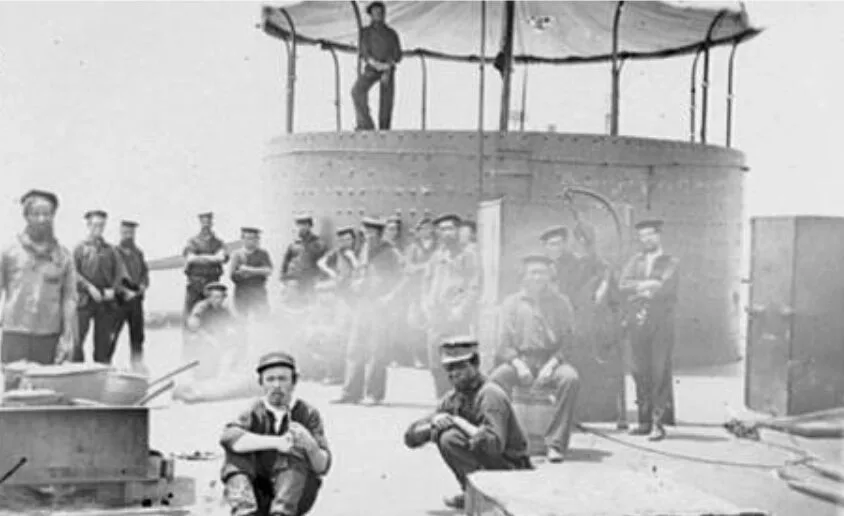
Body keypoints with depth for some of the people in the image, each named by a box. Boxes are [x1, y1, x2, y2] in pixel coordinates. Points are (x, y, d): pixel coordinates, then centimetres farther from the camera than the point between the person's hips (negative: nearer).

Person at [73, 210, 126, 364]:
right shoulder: (80, 248, 7)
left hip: (106, 302, 2)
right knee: (77, 340, -9)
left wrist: (113, 290, -8)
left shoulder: (110, 250, 14)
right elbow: (74, 272, -2)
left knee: (103, 342, 4)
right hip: (84, 299, -2)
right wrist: (89, 287, -14)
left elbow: (120, 273, 9)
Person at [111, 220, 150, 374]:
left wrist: (143, 285, -2)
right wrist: (123, 291, -15)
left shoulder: (138, 252, 13)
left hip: (136, 297, 5)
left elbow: (145, 271, 17)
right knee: (113, 333, -4)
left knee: (137, 332, 10)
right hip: (120, 299, -5)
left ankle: (137, 361, 18)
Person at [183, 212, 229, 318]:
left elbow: (222, 257, -5)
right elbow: (190, 258, -6)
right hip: (195, 284, -1)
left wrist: (202, 257, -3)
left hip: (212, 284, 1)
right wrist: (212, 259, -2)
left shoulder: (218, 243, 13)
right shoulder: (192, 242, 10)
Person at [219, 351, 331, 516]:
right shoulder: (255, 411, -3)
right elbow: (227, 436, -26)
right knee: (236, 452, -22)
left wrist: (311, 446, -35)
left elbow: (323, 467, -10)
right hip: (260, 494, 1)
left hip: (296, 495, -1)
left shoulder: (308, 414, -4)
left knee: (294, 450, -27)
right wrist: (275, 442, -39)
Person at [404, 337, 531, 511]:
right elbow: (411, 437, 3)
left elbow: (494, 444, -35)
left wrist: (457, 421, -25)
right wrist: (434, 424, -19)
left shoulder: (490, 395, -20)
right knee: (441, 434, 5)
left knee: (450, 438, -23)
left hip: (510, 470, -9)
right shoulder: (452, 398, 4)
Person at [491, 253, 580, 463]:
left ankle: (556, 443, -27)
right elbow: (504, 343, 5)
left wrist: (551, 365, -15)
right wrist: (519, 364, -15)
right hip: (519, 359, 0)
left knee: (571, 378, -33)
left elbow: (567, 342, 3)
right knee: (496, 377, -32)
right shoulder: (512, 302, 11)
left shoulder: (561, 303, 10)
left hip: (551, 360, 0)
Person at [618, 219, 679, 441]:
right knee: (640, 372, 5)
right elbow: (623, 285, 0)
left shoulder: (670, 263, 4)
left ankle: (658, 423, -7)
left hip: (660, 324, -4)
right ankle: (645, 421, 12)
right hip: (637, 323, 4)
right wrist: (648, 285, -10)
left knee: (660, 372, -7)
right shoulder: (635, 260, 15)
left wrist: (639, 290, -4)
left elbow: (665, 288, -12)